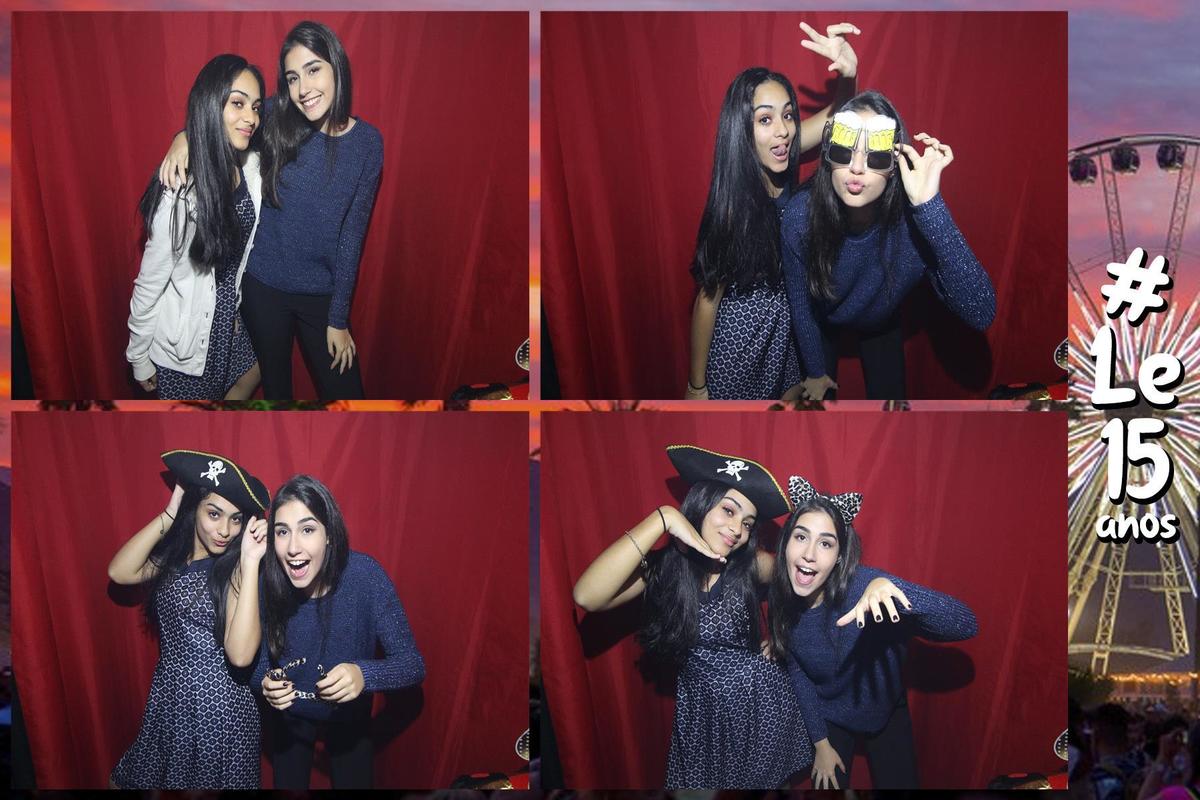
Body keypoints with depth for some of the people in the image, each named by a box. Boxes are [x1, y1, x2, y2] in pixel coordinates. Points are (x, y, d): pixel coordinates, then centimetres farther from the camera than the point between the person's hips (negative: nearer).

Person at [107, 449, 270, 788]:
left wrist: (250, 562, -30)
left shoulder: (235, 568, -15)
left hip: (218, 709, -6)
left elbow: (241, 654, -28)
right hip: (168, 699, 6)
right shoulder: (172, 558, 3)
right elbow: (119, 572, -14)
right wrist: (169, 515, -12)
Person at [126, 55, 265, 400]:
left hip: (229, 316, 7)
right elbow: (150, 282, -20)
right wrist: (138, 358, -11)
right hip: (183, 338, -6)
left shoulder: (251, 168, -10)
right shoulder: (181, 193, -31)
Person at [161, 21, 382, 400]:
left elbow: (352, 234, -6)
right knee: (275, 386, 15)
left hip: (322, 294, 0)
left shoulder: (367, 142, -9)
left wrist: (339, 319, -5)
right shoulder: (276, 120, -10)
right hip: (264, 285, 0)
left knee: (344, 392, 6)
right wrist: (185, 136, -23)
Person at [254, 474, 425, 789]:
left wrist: (363, 675, -46)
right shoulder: (267, 583, -24)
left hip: (350, 717, -1)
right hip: (288, 717, 1)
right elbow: (257, 661, -11)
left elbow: (412, 663, -26)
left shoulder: (365, 575, -29)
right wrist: (267, 682, -34)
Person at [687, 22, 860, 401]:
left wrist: (847, 74, -31)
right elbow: (707, 298, -20)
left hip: (782, 335, 6)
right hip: (740, 339, -6)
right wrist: (696, 387, -13)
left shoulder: (778, 168, -14)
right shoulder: (733, 203, -28)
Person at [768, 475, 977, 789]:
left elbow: (966, 626, -45)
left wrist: (890, 587, -60)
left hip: (886, 713, -2)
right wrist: (820, 742, -1)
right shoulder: (783, 602, -21)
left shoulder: (861, 587, -35)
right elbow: (798, 672, -2)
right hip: (829, 718, 2)